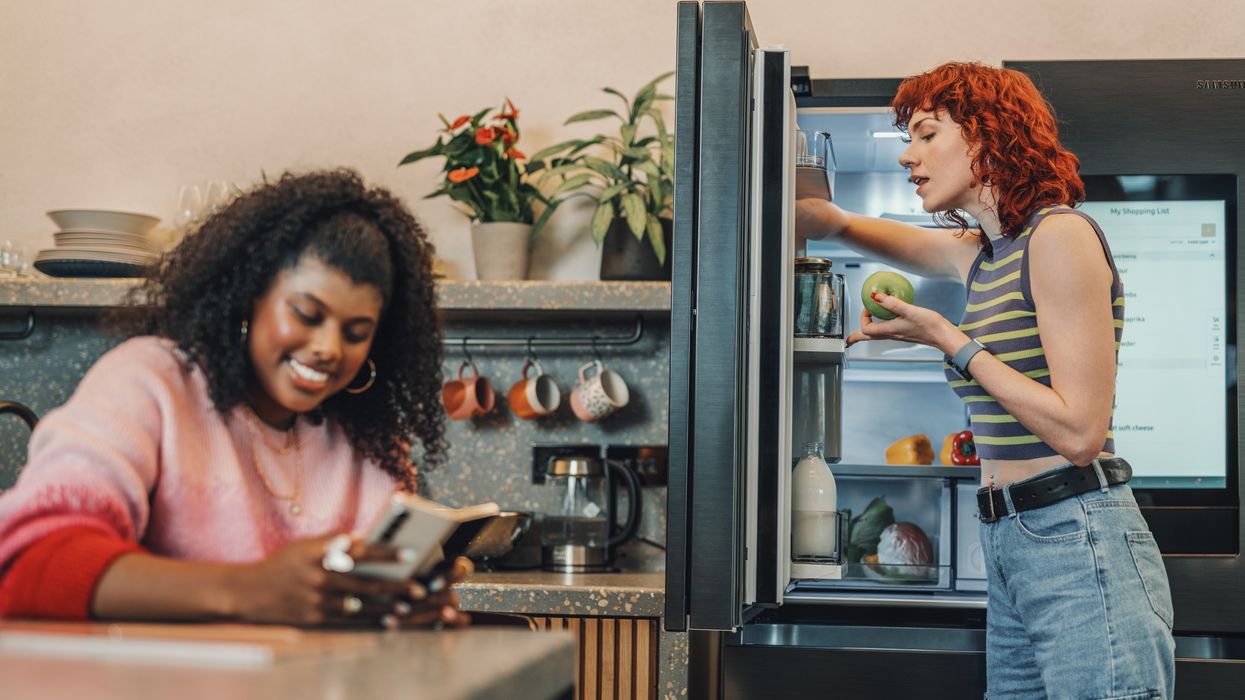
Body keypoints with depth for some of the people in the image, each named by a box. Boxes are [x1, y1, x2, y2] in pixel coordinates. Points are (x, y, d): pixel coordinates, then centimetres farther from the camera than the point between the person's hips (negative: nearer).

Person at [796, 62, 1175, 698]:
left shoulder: (1060, 234, -11)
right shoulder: (983, 253, 14)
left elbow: (1079, 432, -17)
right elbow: (909, 241, 36)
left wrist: (948, 339, -12)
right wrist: (832, 221, 15)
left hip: (1080, 549, -8)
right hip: (1008, 548, 8)